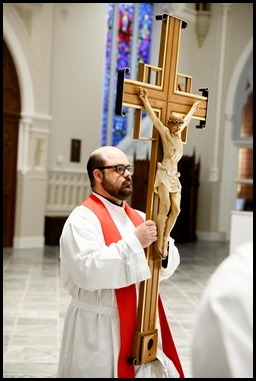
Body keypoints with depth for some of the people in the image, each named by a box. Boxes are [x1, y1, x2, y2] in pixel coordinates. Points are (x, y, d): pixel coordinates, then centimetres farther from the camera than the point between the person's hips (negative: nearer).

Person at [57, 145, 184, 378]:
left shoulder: (138, 218, 10)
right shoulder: (83, 219, -12)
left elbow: (165, 269, 10)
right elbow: (87, 271, -27)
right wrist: (134, 242, -24)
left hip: (142, 325, 7)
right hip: (98, 329, -6)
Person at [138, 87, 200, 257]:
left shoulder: (179, 132, 15)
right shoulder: (165, 132, -2)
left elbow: (187, 119, 32)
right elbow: (154, 118, -13)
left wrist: (194, 108, 46)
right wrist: (145, 100, -22)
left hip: (174, 174, 7)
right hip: (164, 172, -7)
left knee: (176, 209, -1)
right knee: (165, 208, -14)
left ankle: (165, 239, 8)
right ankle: (159, 241, -6)